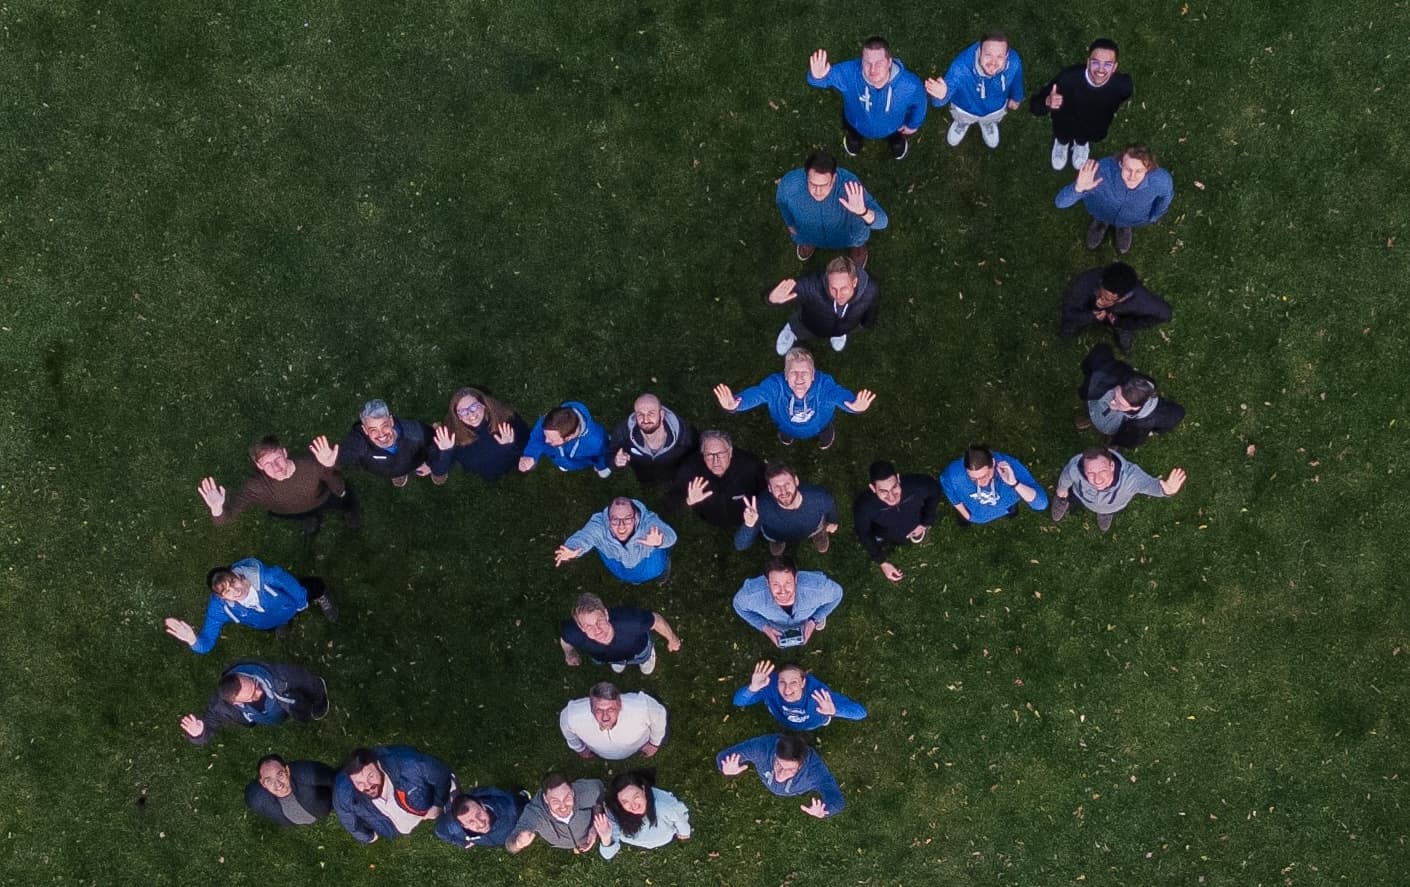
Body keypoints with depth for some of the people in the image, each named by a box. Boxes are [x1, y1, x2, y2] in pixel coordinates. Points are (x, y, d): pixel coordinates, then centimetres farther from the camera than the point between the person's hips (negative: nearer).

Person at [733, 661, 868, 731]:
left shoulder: (818, 693, -50)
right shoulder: (771, 684, -44)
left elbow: (861, 712, -53)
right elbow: (738, 701, -40)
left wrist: (834, 711, -74)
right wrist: (753, 688, -63)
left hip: (815, 728, 0)